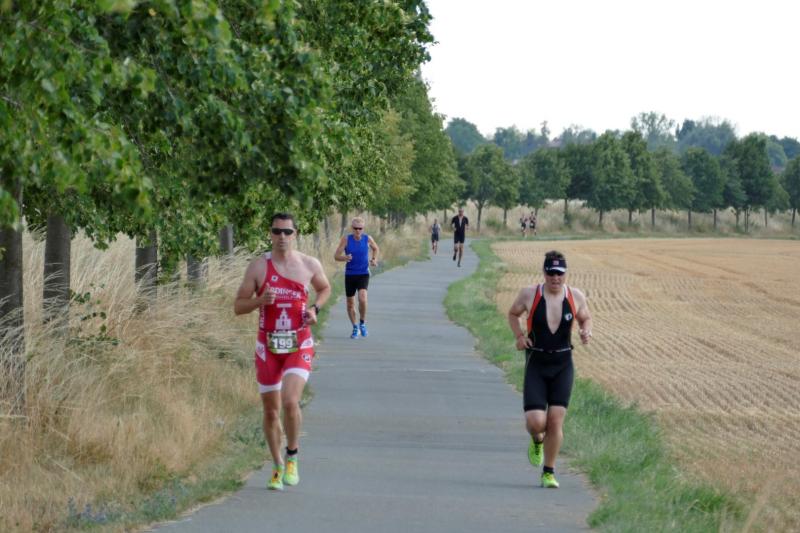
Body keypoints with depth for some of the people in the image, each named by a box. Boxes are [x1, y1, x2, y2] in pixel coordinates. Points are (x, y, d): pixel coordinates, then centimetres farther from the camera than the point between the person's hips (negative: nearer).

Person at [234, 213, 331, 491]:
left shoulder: (310, 265, 2)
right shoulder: (258, 266, -2)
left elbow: (325, 288, 22)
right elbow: (238, 306, 1)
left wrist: (315, 308, 2)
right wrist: (261, 300, -19)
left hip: (299, 345, -1)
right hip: (268, 345, 1)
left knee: (290, 402, -21)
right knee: (271, 411, 8)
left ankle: (292, 456, 3)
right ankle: (278, 466, 26)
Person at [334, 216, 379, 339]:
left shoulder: (368, 239, -4)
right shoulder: (346, 239, -8)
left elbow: (376, 248, 18)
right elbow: (336, 256, -10)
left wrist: (374, 259, 1)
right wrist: (345, 258, -30)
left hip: (363, 274, -1)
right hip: (349, 274, 1)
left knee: (362, 298, -23)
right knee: (350, 303, 8)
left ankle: (362, 323, 1)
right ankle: (355, 327, 29)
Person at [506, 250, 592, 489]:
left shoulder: (576, 297, -2)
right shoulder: (529, 294, -6)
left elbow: (586, 319, 16)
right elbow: (513, 313, 12)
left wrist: (586, 331, -7)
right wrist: (519, 335, -6)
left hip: (563, 364, 1)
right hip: (536, 364, -1)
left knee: (556, 420, -4)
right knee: (536, 422, -11)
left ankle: (549, 473, 12)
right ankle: (537, 441, 28)